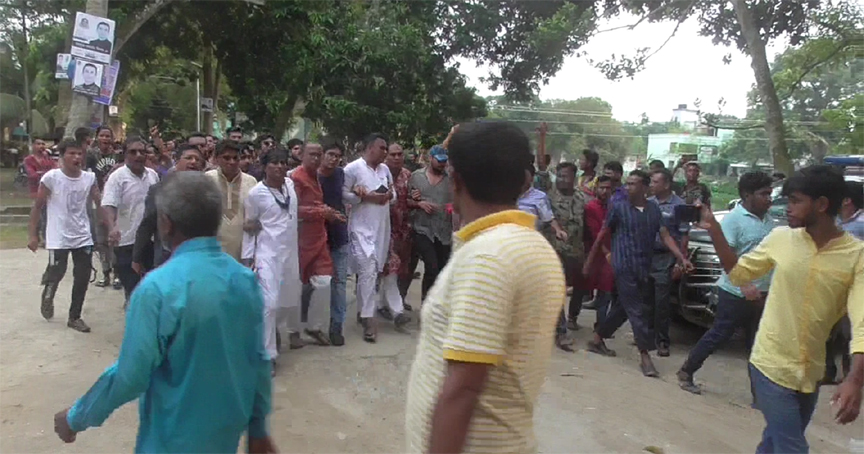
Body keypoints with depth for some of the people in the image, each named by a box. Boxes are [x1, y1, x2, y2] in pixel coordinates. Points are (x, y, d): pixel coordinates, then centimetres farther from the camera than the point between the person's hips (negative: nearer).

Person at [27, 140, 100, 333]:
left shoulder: (89, 178, 0)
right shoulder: (51, 178, -10)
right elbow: (37, 207, -3)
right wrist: (33, 235, -3)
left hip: (83, 237, 3)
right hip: (58, 238, -3)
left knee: (83, 277, 4)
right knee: (56, 273, -1)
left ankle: (74, 317, 20)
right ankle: (48, 295, 36)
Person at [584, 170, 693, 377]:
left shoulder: (654, 209, 7)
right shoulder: (618, 207, -3)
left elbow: (665, 236, 4)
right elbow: (602, 236, 1)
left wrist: (682, 258, -8)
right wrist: (589, 262, 2)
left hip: (644, 269, 5)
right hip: (625, 267, -5)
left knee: (623, 308, 12)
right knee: (637, 311, -7)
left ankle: (597, 340, 27)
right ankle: (645, 355, -3)